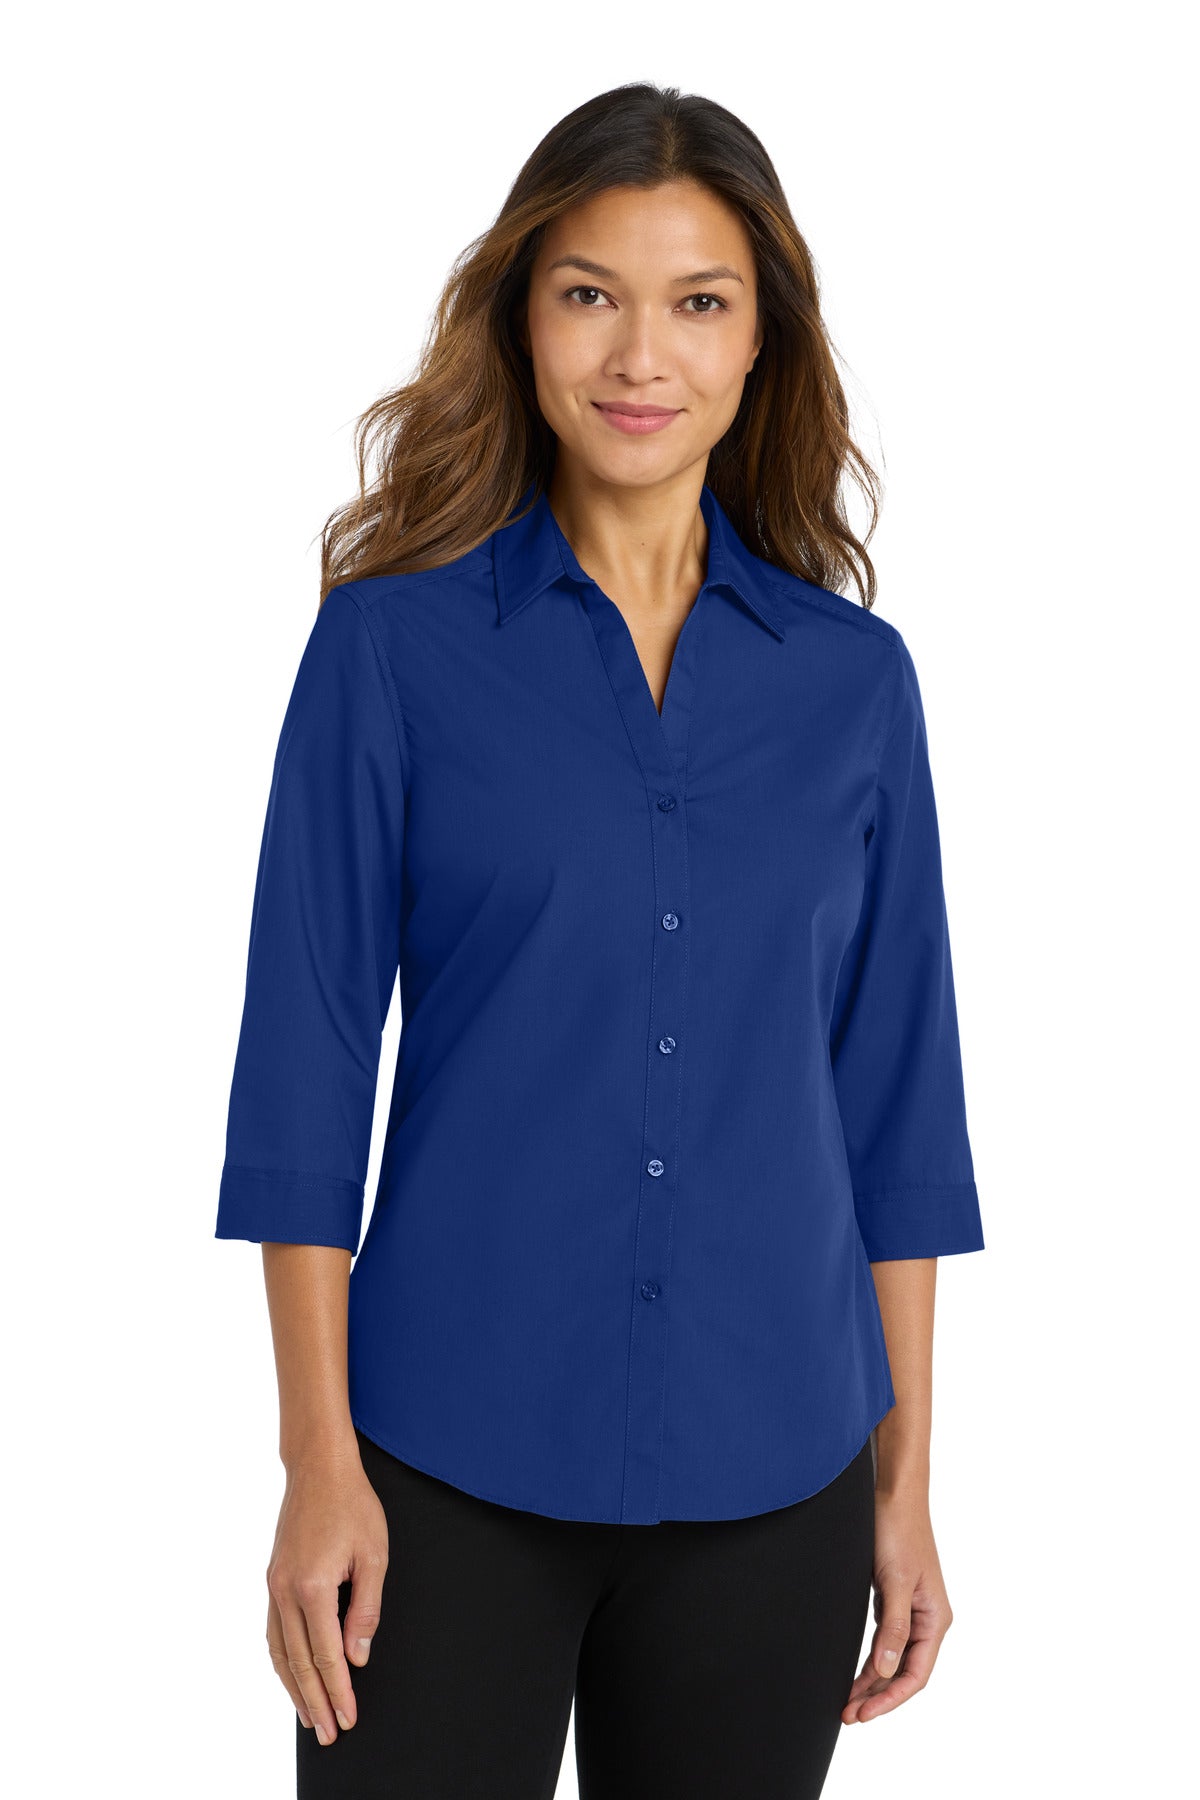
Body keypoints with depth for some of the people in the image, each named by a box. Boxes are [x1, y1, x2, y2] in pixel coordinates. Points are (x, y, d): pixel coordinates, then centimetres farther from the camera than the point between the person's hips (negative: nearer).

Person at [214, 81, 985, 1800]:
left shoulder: (854, 676, 3)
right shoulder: (395, 645, -3)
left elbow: (895, 1094, 6)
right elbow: (306, 1063, -4)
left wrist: (907, 1477, 6)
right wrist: (319, 1460, -8)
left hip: (767, 1473, 2)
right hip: (456, 1463, -2)